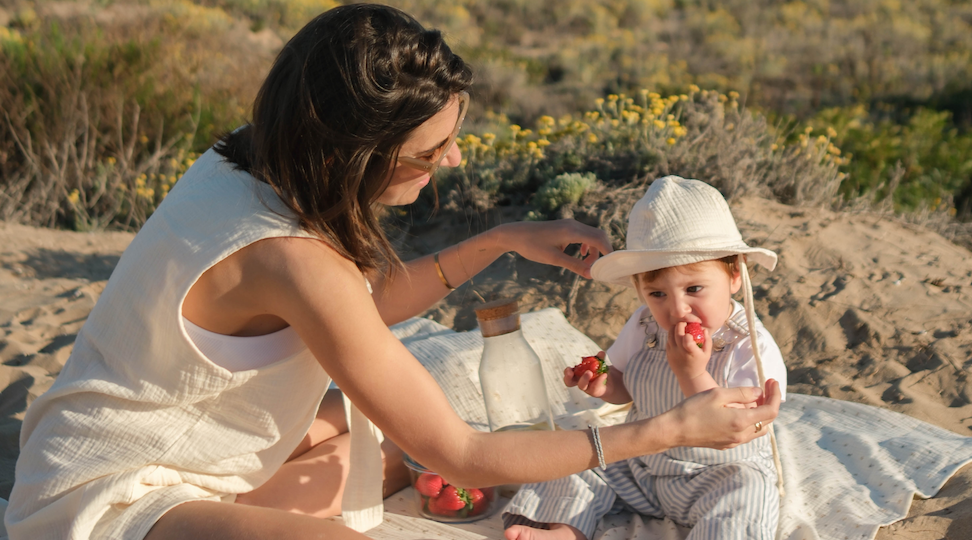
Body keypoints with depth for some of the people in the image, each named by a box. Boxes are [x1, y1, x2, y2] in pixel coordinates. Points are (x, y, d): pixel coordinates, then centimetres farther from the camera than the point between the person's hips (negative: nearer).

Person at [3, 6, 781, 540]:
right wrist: (672, 430, -19)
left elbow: (368, 302, 12)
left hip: (175, 444, 9)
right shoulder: (291, 258, -32)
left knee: (394, 444, 17)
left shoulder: (251, 165, -6)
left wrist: (502, 240, 2)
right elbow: (463, 457, -24)